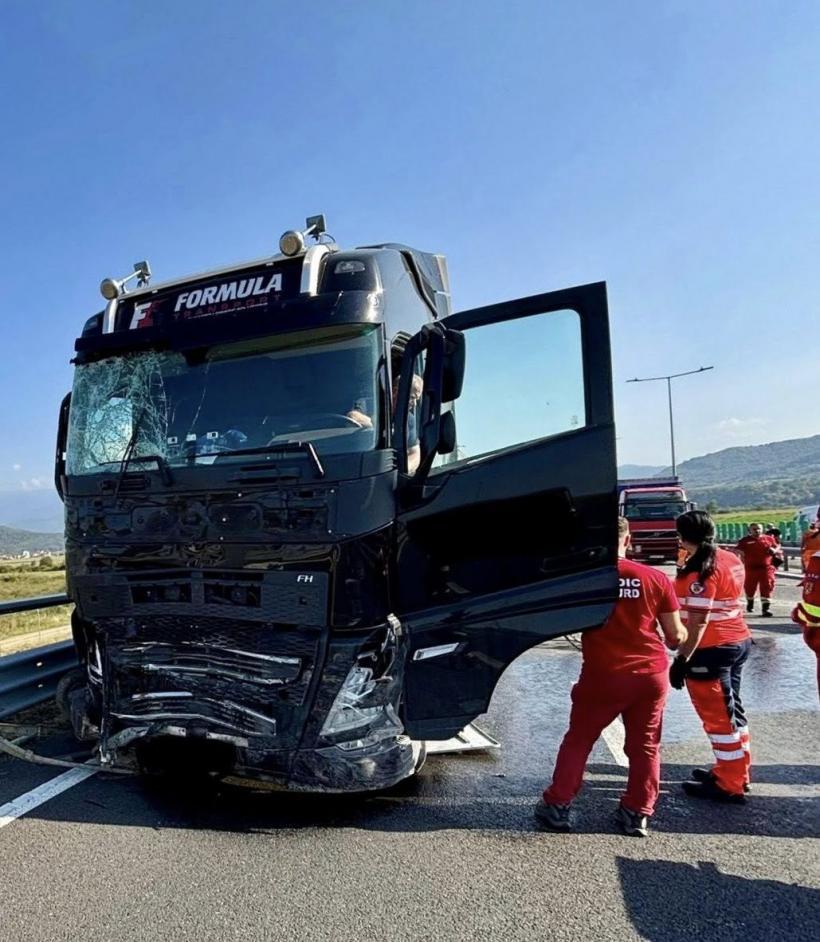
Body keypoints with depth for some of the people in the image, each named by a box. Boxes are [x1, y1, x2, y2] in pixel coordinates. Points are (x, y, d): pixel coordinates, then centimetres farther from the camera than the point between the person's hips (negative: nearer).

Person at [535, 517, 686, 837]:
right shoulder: (655, 578, -4)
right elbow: (676, 636, 2)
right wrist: (676, 642, 24)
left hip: (604, 675, -2)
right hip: (652, 673, 2)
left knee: (578, 740, 13)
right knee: (645, 745, 18)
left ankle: (556, 806, 19)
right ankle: (637, 814, 25)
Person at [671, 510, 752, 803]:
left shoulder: (701, 570, -21)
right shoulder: (732, 560, 6)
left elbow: (699, 620, -24)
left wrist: (682, 659, -20)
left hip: (711, 650, -9)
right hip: (739, 641, 10)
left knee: (717, 716, 2)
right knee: (730, 708, 20)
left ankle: (729, 785, 13)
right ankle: (736, 771, 33)